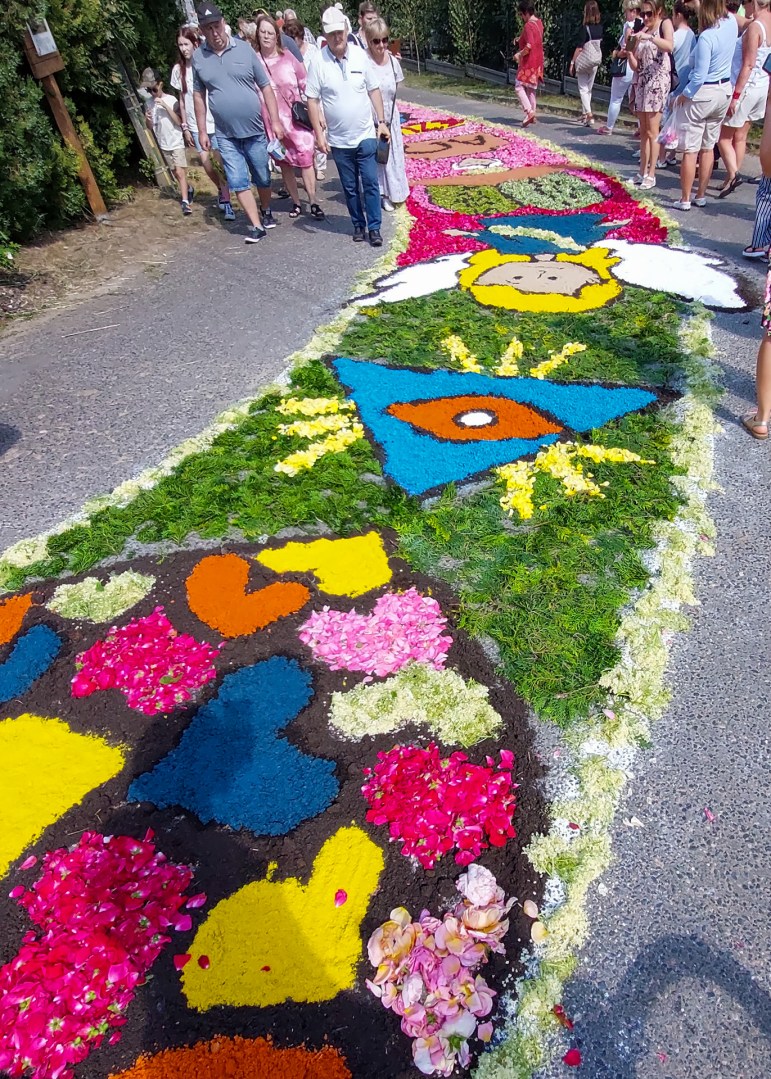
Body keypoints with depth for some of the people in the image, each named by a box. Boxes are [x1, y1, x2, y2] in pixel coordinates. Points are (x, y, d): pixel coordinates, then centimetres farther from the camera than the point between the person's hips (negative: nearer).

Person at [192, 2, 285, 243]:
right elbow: (199, 95, 7)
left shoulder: (244, 49, -3)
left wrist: (275, 120, -6)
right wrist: (202, 131, 5)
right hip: (225, 135, 1)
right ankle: (256, 225, 2)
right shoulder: (198, 57, 0)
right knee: (238, 182, -5)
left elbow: (265, 87, 0)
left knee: (262, 177, 11)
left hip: (255, 130, 0)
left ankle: (266, 212, 35)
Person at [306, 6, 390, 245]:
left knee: (370, 183, -2)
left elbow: (374, 90, 5)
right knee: (350, 187, 8)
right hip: (338, 139, -1)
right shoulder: (318, 61, -8)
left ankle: (374, 228, 5)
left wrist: (382, 122, 2)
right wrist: (318, 133, -10)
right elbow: (312, 100, -5)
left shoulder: (360, 55, -2)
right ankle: (358, 224, 22)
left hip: (365, 135, 1)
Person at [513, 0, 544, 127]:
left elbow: (529, 45, -29)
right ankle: (532, 114, 16)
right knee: (531, 89, 14)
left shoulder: (528, 25, -19)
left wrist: (519, 54, -16)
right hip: (537, 62, 9)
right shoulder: (539, 22, 9)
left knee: (519, 87, -6)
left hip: (528, 62, -9)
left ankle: (529, 111, -20)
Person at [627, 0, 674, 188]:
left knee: (652, 131, -9)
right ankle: (642, 172, 10)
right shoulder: (640, 31, 16)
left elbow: (670, 46, -20)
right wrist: (629, 51, -6)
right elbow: (635, 65, 12)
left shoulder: (665, 23, 0)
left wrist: (649, 37, -29)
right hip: (641, 81, 6)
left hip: (658, 80, -6)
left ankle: (651, 175, -8)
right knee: (643, 131, 6)